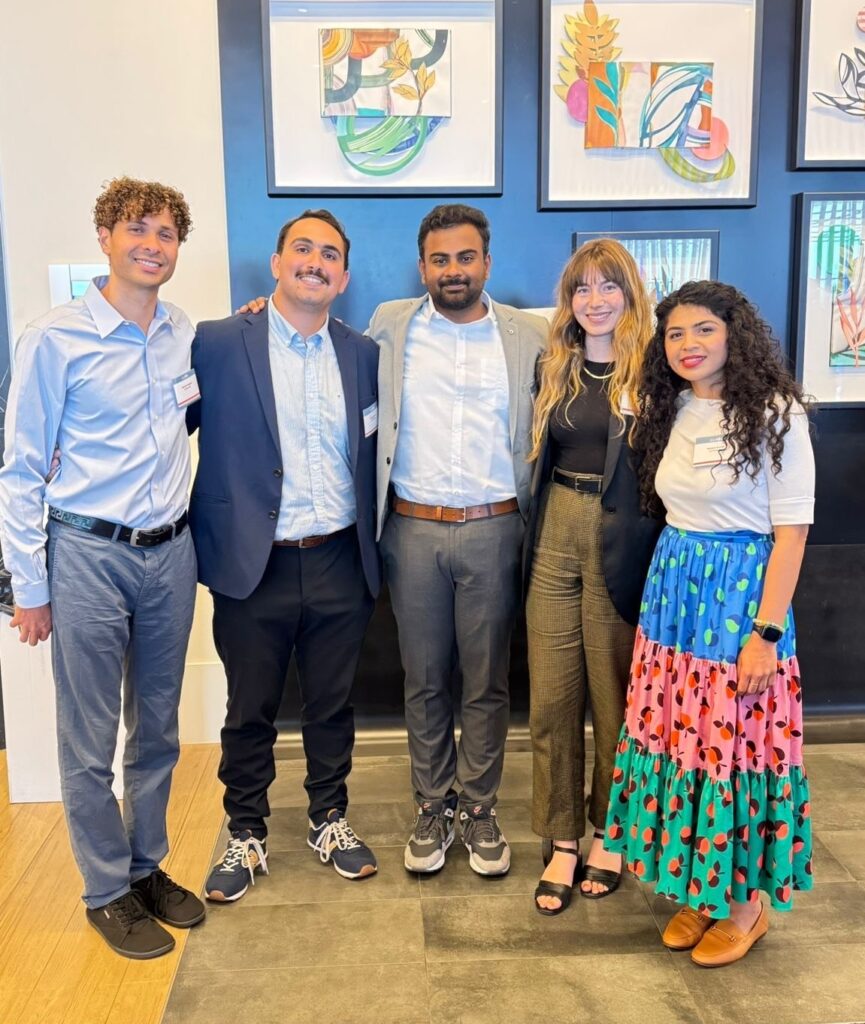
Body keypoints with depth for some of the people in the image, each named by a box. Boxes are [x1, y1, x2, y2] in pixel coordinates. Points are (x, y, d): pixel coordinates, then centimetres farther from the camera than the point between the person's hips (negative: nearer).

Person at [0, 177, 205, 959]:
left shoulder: (185, 337, 4)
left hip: (171, 551, 5)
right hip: (89, 555, -4)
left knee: (158, 730, 17)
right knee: (91, 743, 7)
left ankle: (149, 867, 35)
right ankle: (108, 892, 27)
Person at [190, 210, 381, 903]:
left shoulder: (363, 354, 5)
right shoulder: (216, 344, -6)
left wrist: (373, 548, 7)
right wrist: (207, 538, -8)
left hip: (339, 565, 3)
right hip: (254, 566, -2)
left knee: (332, 706, 17)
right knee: (250, 713, 12)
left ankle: (330, 820, 38)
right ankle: (246, 836, 33)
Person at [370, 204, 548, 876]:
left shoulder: (529, 336, 3)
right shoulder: (389, 326, 5)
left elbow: (543, 433, 7)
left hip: (492, 530, 0)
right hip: (412, 528, 1)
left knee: (487, 681, 9)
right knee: (424, 680, 11)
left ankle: (479, 806, 26)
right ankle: (433, 806, 27)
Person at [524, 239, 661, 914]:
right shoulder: (554, 367, 10)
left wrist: (658, 560, -13)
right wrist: (534, 537, 8)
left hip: (621, 544, -4)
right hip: (555, 536, 4)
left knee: (614, 698, 8)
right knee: (551, 698, 7)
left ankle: (608, 834, 28)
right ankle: (562, 842, 22)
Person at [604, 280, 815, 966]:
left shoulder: (774, 414, -10)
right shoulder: (672, 411, 9)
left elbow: (792, 531, -12)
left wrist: (767, 633, -15)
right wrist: (668, 590, 7)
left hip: (743, 593, -6)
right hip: (673, 589, 6)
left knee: (736, 739, 1)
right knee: (678, 734, 10)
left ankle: (748, 901, 23)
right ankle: (698, 888, 28)